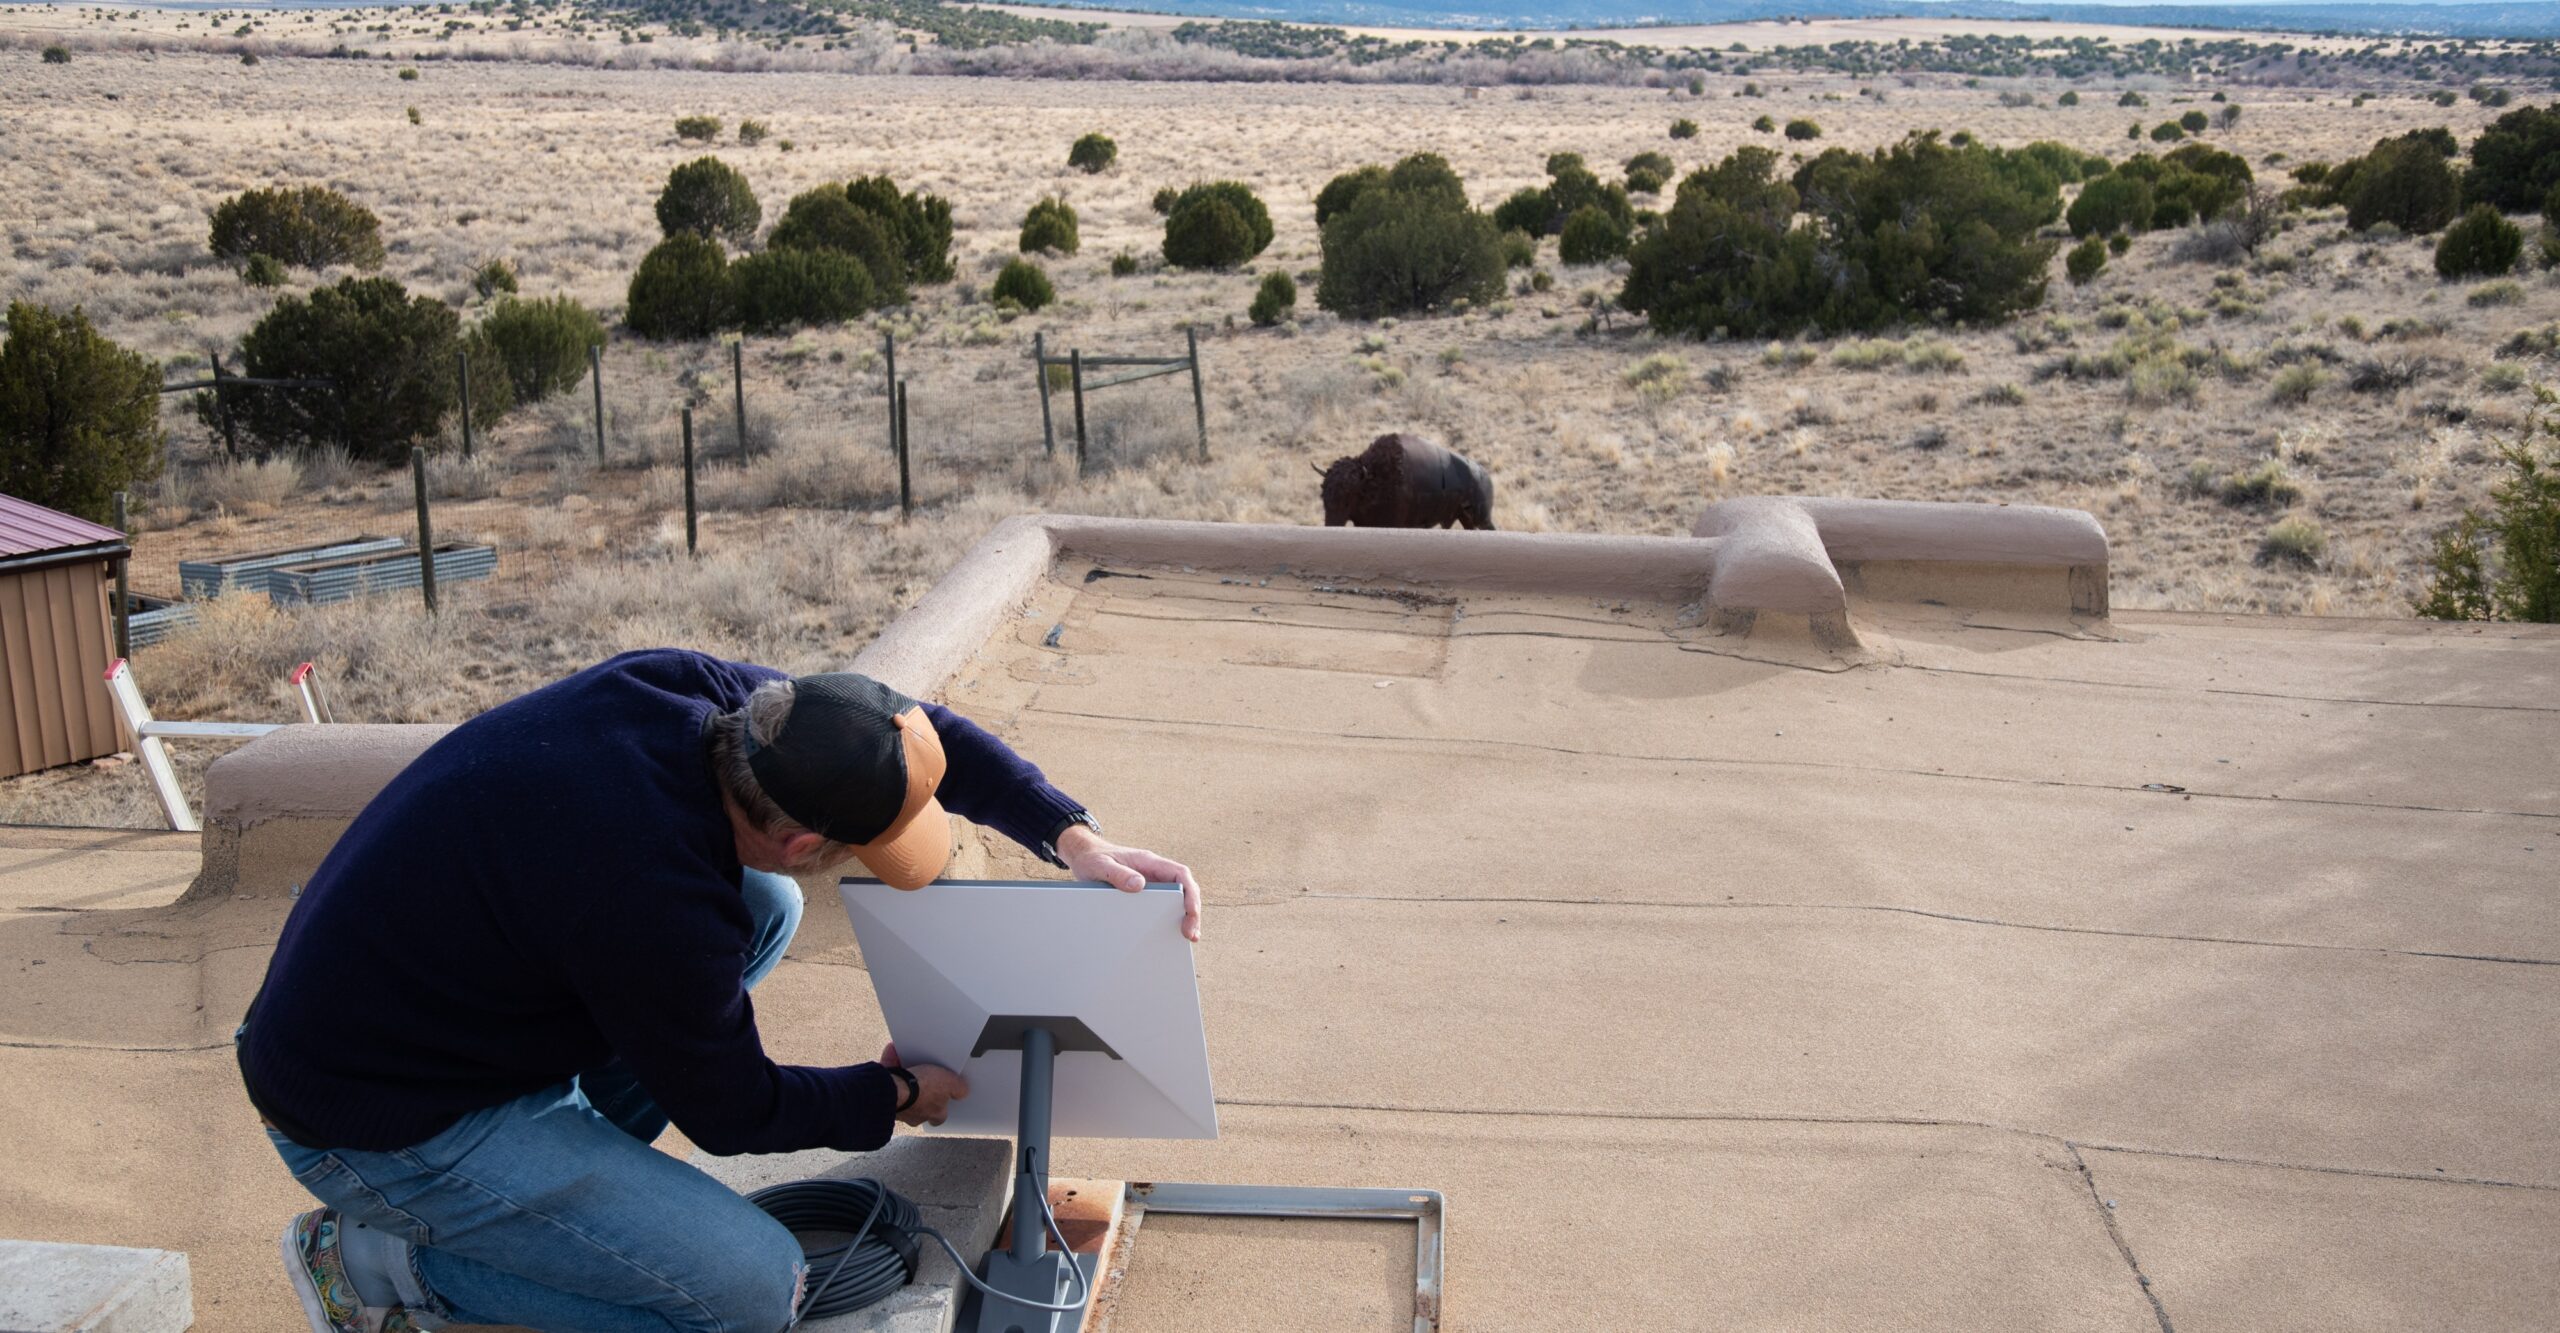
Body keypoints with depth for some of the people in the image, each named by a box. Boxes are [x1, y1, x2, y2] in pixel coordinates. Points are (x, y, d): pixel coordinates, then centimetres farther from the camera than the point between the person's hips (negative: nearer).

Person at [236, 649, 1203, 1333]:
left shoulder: (686, 690, -13)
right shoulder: (660, 906, -33)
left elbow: (921, 732, 2)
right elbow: (734, 1113, -13)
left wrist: (1072, 836, -3)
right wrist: (897, 1096, 3)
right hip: (377, 1125, -9)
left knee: (766, 909, 6)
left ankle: (568, 1173, 10)